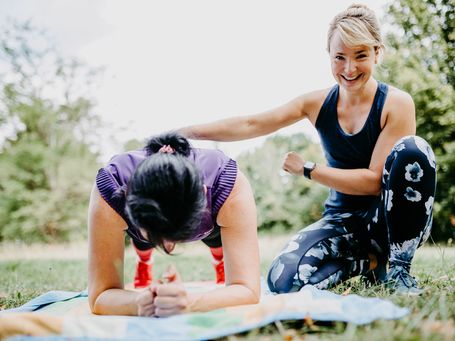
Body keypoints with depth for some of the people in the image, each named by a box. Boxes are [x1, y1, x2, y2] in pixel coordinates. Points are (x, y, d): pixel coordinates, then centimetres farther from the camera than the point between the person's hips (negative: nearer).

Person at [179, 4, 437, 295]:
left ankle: (400, 267, -14)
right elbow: (250, 125, -3)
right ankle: (369, 261, 5)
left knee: (414, 149, -32)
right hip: (344, 217, 3)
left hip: (390, 218, -3)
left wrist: (307, 170, -15)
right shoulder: (318, 103, -1)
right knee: (284, 280, -24)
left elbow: (374, 180, -17)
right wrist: (185, 133, -12)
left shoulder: (396, 103, -12)